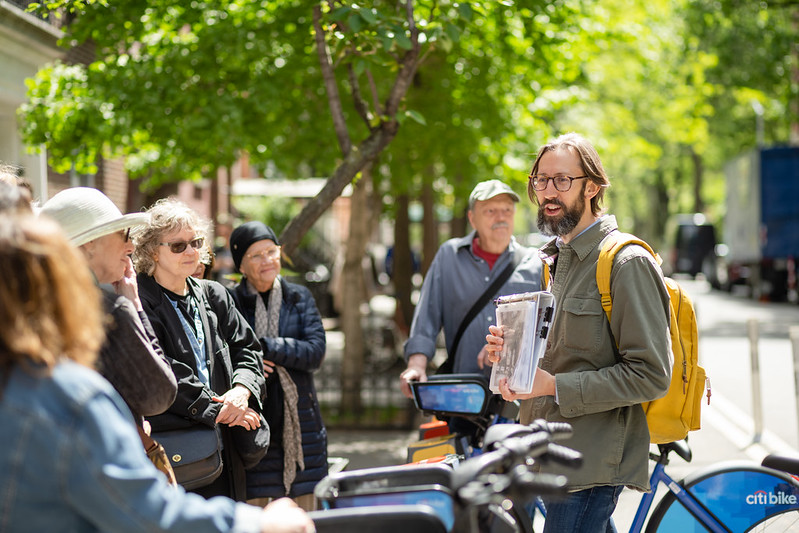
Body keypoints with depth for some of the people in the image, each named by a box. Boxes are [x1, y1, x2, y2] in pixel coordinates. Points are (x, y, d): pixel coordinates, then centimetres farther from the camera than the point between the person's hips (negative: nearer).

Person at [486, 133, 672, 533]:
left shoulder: (628, 263, -12)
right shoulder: (561, 259, 18)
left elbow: (650, 375, -18)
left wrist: (555, 386, -20)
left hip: (592, 465, -9)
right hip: (555, 453, 9)